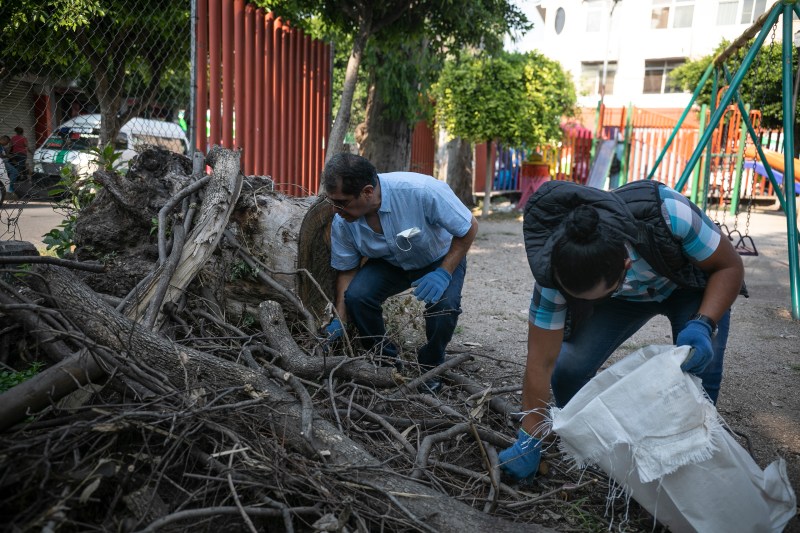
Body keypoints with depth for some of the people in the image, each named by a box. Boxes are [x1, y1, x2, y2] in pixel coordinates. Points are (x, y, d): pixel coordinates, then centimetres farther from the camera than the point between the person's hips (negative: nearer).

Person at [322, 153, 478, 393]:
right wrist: (339, 321, -16)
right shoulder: (341, 222, -23)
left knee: (444, 304, -32)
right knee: (356, 295, -24)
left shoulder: (422, 190, -37)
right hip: (389, 263, 3)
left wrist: (444, 273, -30)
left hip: (442, 258, -3)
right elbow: (346, 271, -8)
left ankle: (430, 366, -1)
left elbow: (469, 227, -23)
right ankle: (387, 362, 2)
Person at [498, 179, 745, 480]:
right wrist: (529, 442, -18)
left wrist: (704, 325, -39)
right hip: (624, 298, 1)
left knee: (699, 367, -23)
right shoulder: (553, 274, -34)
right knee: (568, 371, -16)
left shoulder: (669, 214, -42)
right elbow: (541, 361, -24)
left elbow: (730, 267, -22)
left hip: (690, 285, 0)